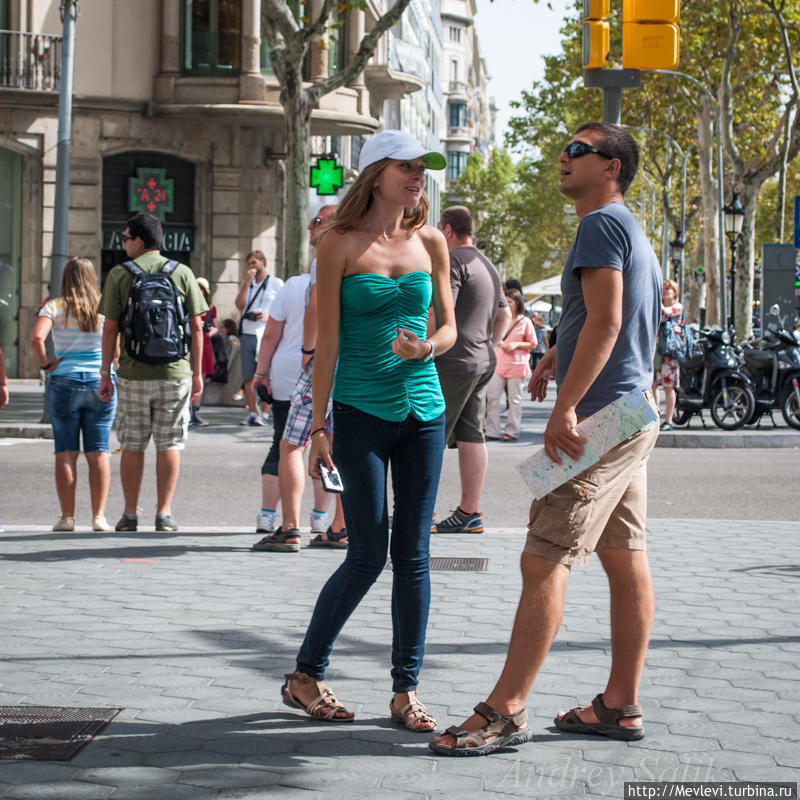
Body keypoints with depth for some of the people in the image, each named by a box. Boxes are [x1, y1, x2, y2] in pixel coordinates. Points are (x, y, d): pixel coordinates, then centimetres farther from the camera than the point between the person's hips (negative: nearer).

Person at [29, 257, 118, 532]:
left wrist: (45, 364, -5)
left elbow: (37, 336, -18)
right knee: (98, 452, 4)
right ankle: (99, 515, 1)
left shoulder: (55, 307, -3)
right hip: (101, 383, 1)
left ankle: (67, 517, 1)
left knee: (66, 452, 3)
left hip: (64, 383, -1)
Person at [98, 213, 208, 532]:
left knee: (132, 446, 7)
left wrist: (105, 374, 5)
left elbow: (110, 329, -2)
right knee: (169, 445, 5)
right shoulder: (182, 273, 2)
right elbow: (196, 327, 1)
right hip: (174, 373, 0)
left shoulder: (119, 275, -1)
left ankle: (130, 514, 10)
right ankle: (164, 512, 4)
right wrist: (197, 373, 8)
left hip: (133, 374, 0)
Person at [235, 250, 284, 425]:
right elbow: (239, 305, 4)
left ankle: (264, 413, -6)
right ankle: (252, 412, 7)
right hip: (247, 334, 4)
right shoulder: (246, 284, 19)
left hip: (267, 334, -4)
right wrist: (247, 282, -2)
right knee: (248, 377, 2)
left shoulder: (276, 283, 7)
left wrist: (269, 316, -13)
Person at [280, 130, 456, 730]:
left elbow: (449, 326, 13)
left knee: (413, 555, 4)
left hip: (423, 410, 4)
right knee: (368, 555, -5)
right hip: (361, 411, -4)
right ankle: (305, 675, 13)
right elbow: (327, 341, -4)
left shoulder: (431, 242, 9)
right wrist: (319, 426, -6)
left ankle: (406, 690, 12)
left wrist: (425, 348, -11)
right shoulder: (341, 243, -3)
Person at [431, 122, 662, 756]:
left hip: (599, 418, -11)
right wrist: (561, 352, 29)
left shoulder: (602, 224, -11)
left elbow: (605, 322, -21)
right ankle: (621, 706, 14)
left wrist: (566, 408, -24)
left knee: (544, 561, -11)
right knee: (625, 560, 10)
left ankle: (506, 710, -10)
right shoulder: (635, 234, 20)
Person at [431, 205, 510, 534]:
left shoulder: (454, 261, -11)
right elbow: (504, 315, 26)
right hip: (483, 361, 9)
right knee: (472, 437, 8)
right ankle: (469, 513, 10)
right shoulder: (488, 265, 18)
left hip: (454, 362, -9)